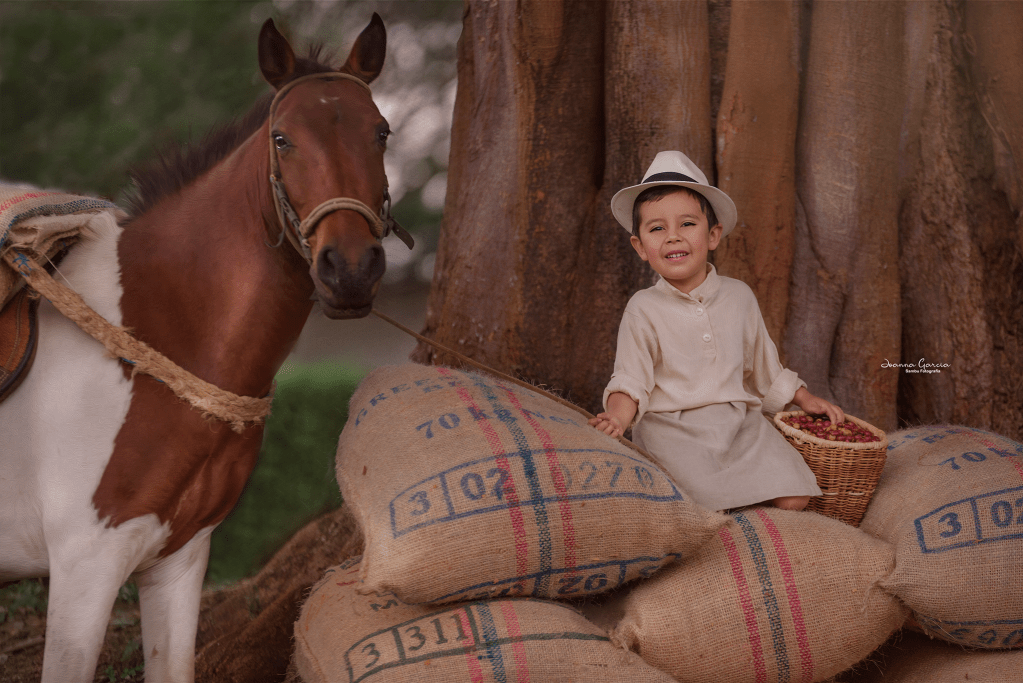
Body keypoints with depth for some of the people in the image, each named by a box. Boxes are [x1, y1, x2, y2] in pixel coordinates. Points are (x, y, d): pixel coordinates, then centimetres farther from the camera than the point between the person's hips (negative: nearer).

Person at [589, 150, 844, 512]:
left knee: (793, 500, -15)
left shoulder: (739, 296, 10)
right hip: (672, 427, -4)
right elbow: (631, 381, -5)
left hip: (740, 423, 4)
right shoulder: (644, 309, -1)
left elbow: (763, 364, 24)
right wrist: (618, 417, -25)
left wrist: (804, 398, 28)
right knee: (708, 507, -28)